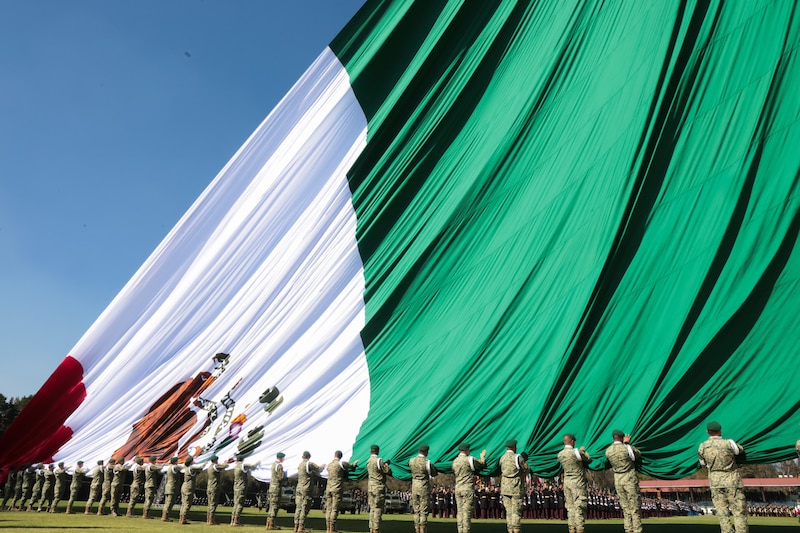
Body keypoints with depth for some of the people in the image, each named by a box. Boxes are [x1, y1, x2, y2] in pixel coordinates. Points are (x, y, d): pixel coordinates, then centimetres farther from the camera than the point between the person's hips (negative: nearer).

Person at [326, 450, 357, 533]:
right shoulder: (341, 463, -8)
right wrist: (357, 462, 23)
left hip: (328, 488, 6)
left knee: (328, 509, 7)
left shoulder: (329, 465, 12)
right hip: (337, 489, -6)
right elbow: (352, 465, 2)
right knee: (335, 509, -5)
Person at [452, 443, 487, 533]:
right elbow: (482, 464, -1)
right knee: (467, 511, -2)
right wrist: (482, 456, 19)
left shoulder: (455, 461, 9)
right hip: (468, 488, -6)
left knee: (459, 511, 9)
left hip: (458, 488, 6)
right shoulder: (469, 459, -10)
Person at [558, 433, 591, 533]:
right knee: (579, 507, -2)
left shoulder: (560, 454, 3)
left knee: (570, 507, 9)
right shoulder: (576, 452, -16)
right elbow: (588, 459, -1)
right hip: (578, 483, -6)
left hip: (567, 482, 6)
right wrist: (583, 451, 17)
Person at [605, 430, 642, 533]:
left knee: (625, 507, 13)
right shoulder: (627, 448, -15)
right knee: (635, 507, 5)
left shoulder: (608, 451, -1)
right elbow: (638, 455, 3)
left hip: (617, 480, 4)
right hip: (630, 479, -4)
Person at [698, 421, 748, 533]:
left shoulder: (702, 447, -3)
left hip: (715, 482, 3)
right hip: (732, 482, -3)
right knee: (739, 512, 4)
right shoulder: (728, 444, -16)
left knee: (722, 513, 9)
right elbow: (741, 451, 4)